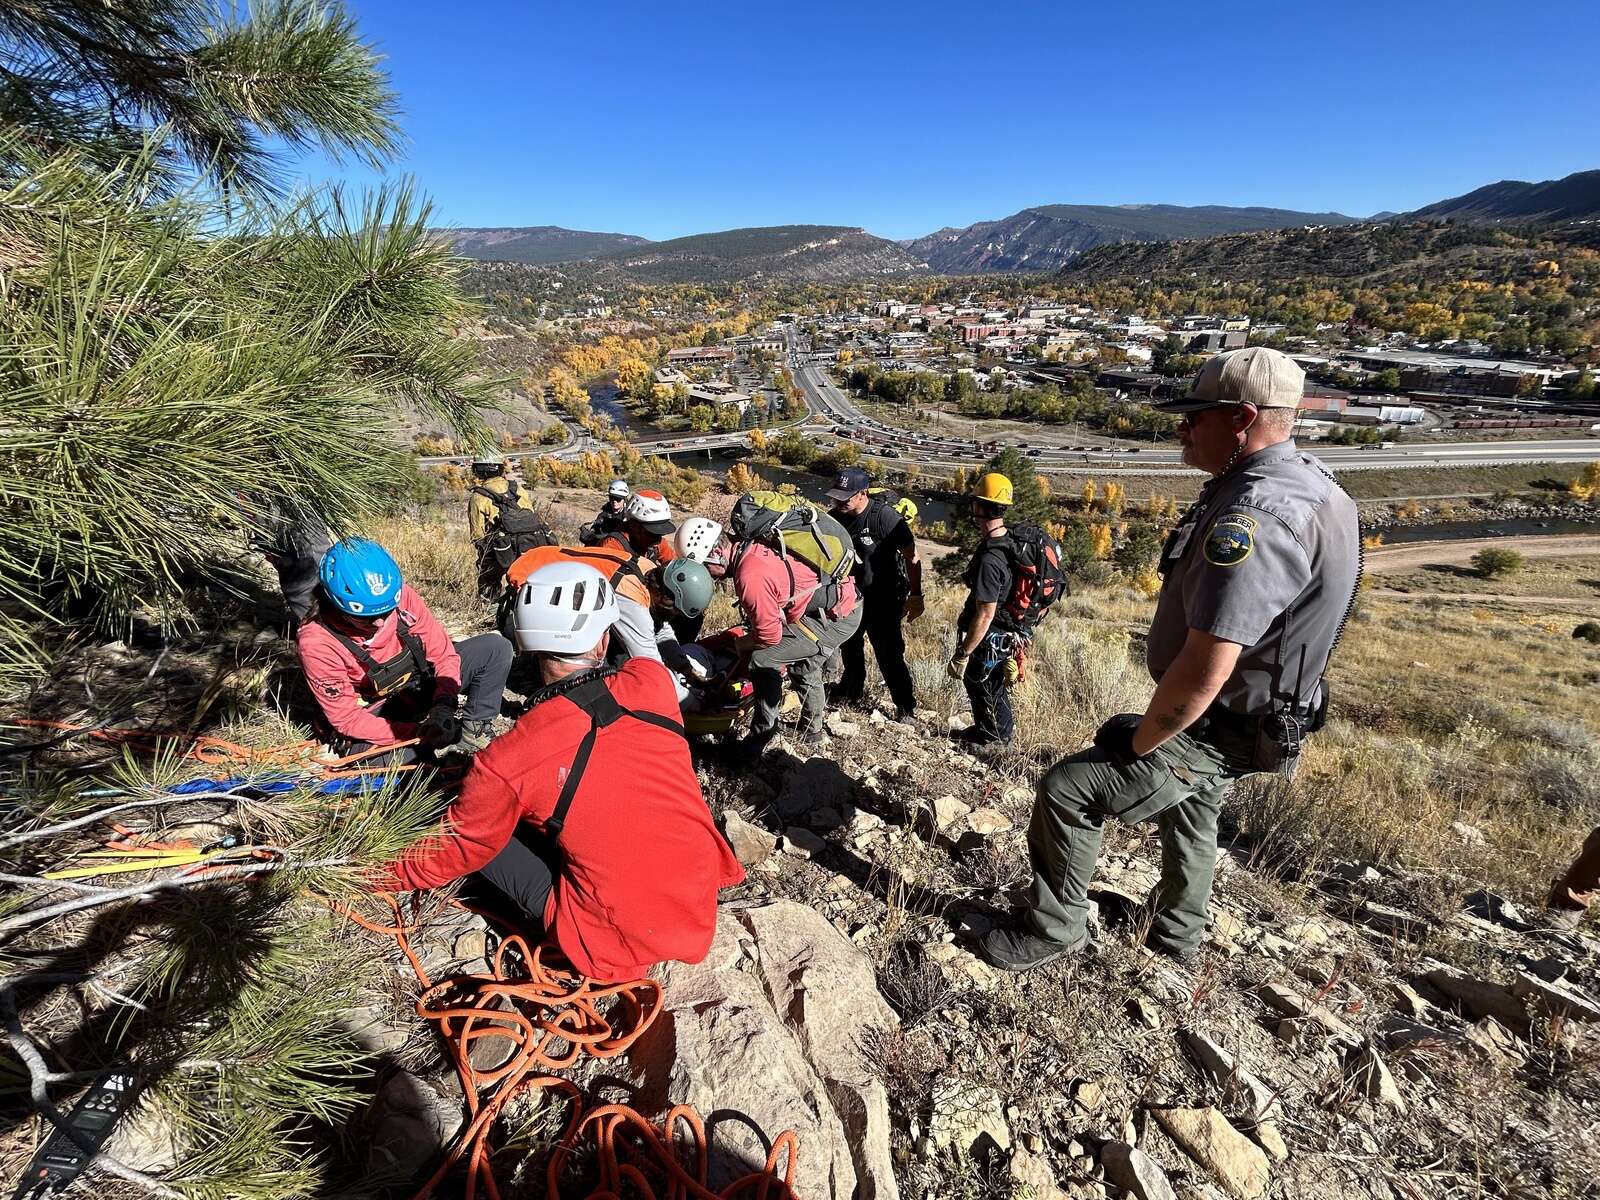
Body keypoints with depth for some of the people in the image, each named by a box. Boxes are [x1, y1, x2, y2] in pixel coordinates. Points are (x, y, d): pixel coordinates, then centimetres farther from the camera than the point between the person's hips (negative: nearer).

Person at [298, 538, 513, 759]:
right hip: (378, 711, -3)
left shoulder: (400, 595, -21)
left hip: (422, 680, 3)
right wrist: (415, 733, -31)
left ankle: (476, 727, -1)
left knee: (496, 647, -12)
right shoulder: (315, 642, -26)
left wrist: (443, 704, -28)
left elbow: (443, 653, -11)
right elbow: (346, 717, -20)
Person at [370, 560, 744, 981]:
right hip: (704, 899, 4)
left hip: (622, 946, -3)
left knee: (477, 832, 7)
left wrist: (377, 874, 21)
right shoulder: (652, 682, -13)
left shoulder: (506, 762, -17)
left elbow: (455, 850, 2)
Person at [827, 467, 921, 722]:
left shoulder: (885, 516, -25)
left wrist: (916, 595, -20)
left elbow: (911, 556, -20)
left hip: (883, 597, -7)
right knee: (849, 643, 21)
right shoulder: (835, 517, -7)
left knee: (888, 652, -6)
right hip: (851, 592, 7)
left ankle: (906, 706, 9)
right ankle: (853, 691, 43)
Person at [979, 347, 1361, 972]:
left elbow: (1204, 671, -36)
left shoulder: (1254, 518, -33)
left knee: (1065, 790, -5)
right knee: (1187, 809, 29)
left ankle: (1052, 929, 16)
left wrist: (1138, 742, -20)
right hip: (1241, 716, 10)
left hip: (1210, 730, -10)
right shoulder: (1306, 479, 1)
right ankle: (1178, 931, 53)